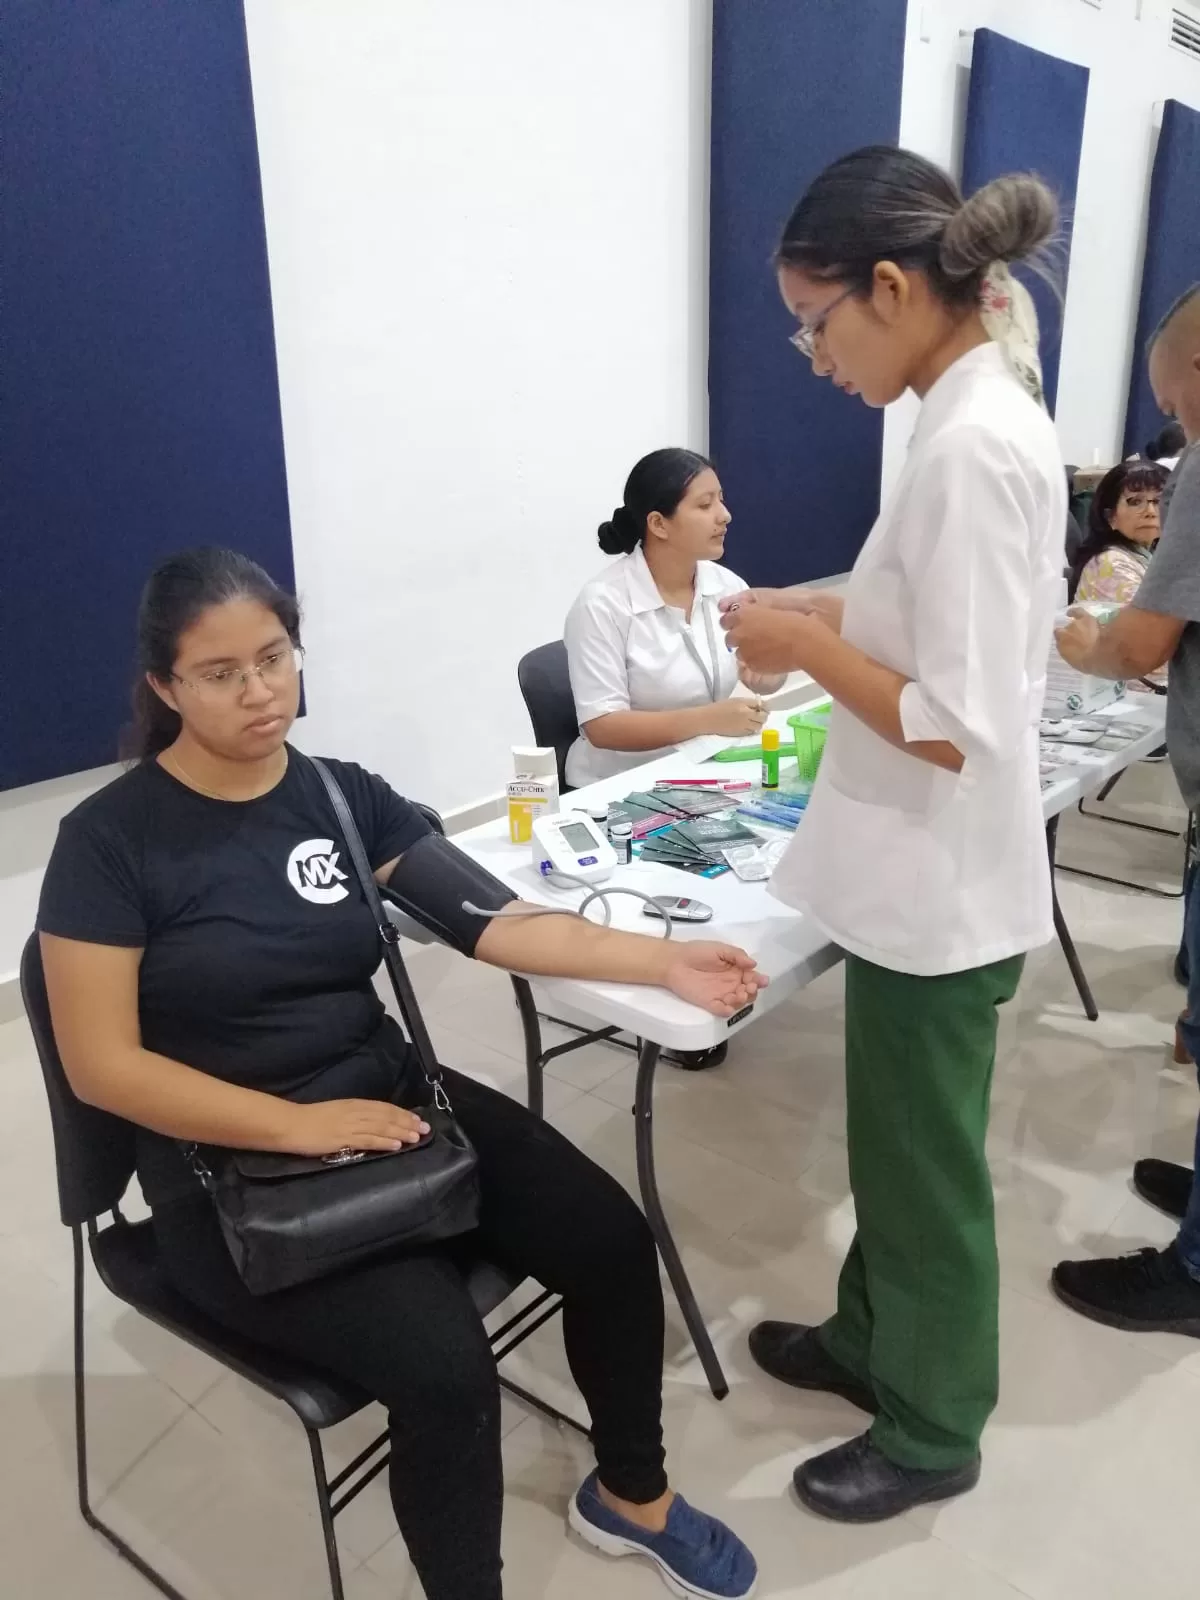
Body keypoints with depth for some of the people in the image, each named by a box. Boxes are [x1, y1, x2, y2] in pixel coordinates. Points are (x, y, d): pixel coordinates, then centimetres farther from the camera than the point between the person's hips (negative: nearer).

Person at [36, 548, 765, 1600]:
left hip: (392, 1098, 5)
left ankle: (631, 1498, 18)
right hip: (234, 1170, -4)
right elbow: (103, 1065, -12)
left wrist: (666, 962, -12)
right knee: (446, 1367, -25)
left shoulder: (346, 795, 3)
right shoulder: (110, 840, -9)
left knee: (612, 1243, -12)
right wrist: (300, 1124, -21)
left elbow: (495, 922, -3)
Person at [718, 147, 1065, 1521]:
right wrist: (831, 611, 5)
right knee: (891, 1140, 25)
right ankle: (871, 1342, 48)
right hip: (918, 874, 10)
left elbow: (960, 729, -26)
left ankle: (933, 1433, 37)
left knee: (924, 1164, 11)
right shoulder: (987, 413, 7)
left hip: (941, 888, -9)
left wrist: (803, 642, -16)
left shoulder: (972, 449, -24)